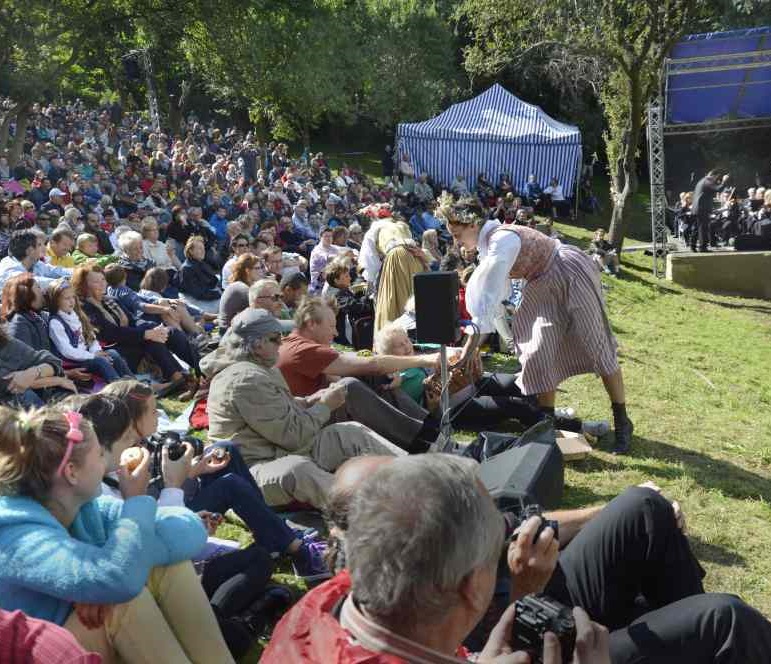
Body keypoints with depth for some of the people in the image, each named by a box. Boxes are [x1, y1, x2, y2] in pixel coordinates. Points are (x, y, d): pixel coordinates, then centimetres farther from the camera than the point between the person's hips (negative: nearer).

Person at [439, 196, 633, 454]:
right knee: (539, 352, 2)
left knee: (596, 347, -4)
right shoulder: (487, 244, 1)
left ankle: (622, 423, 6)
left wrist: (470, 348, -30)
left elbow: (489, 297, -32)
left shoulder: (502, 241, -29)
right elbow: (497, 294, 9)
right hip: (544, 288, 9)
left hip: (572, 278, -9)